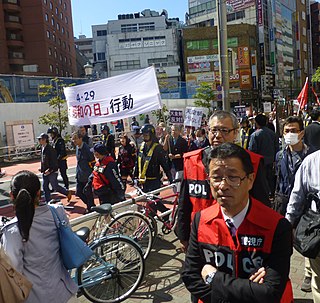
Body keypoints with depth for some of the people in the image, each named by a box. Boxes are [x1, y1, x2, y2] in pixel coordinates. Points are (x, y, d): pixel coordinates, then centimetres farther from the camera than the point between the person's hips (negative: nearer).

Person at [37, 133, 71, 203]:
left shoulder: (50, 148, -18)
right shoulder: (42, 148, 9)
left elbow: (54, 161, -19)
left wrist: (49, 170, -21)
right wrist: (42, 168, 12)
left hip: (52, 172, -9)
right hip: (45, 172, 9)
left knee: (55, 187, -1)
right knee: (45, 187, 10)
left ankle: (67, 193, 19)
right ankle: (48, 202, 20)